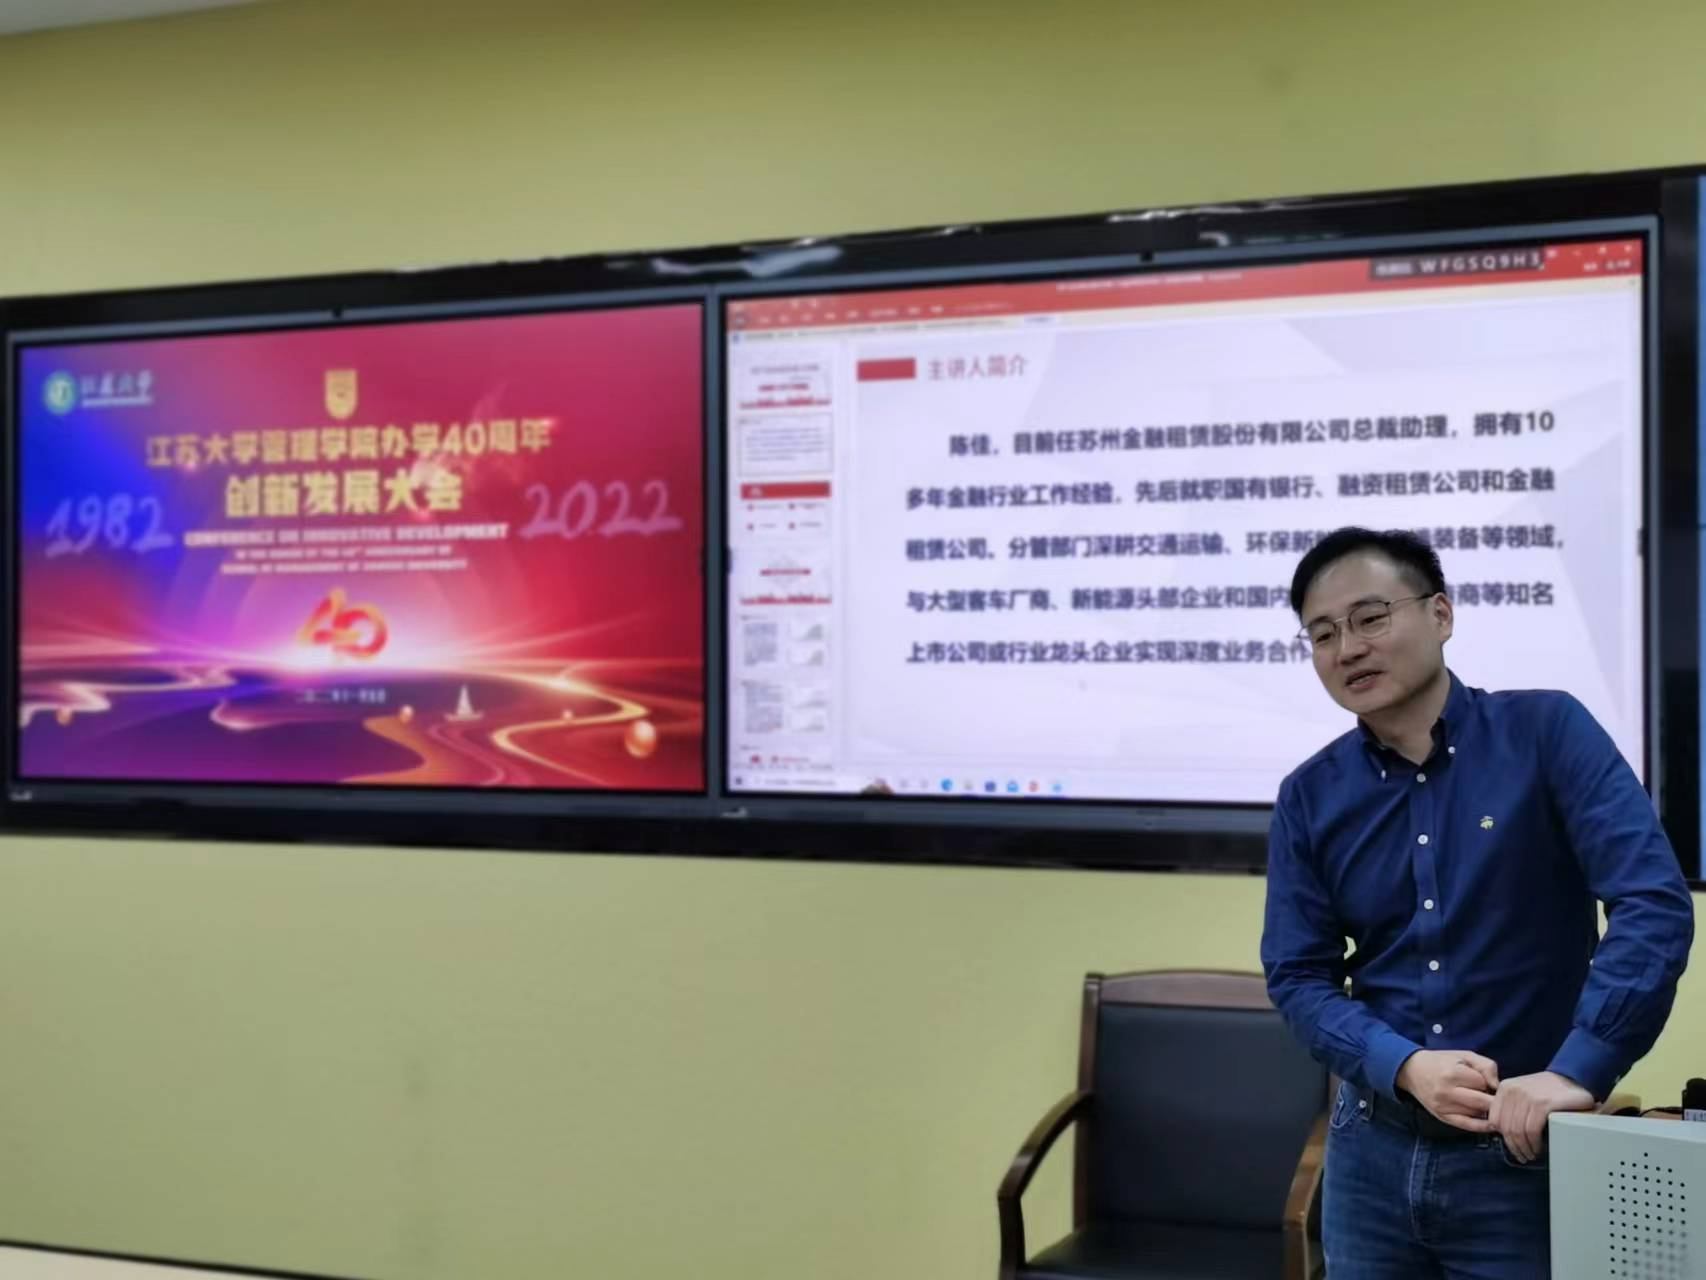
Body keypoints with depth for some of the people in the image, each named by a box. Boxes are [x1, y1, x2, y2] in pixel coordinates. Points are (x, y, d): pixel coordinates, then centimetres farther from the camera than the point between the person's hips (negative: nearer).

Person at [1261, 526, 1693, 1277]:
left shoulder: (1547, 733, -8)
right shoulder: (1309, 797, 2)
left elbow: (1655, 904, -16)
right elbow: (1297, 976, 0)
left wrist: (1577, 1072, -26)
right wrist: (1407, 1067, -17)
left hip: (1524, 1152, -3)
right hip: (1373, 1147, 3)